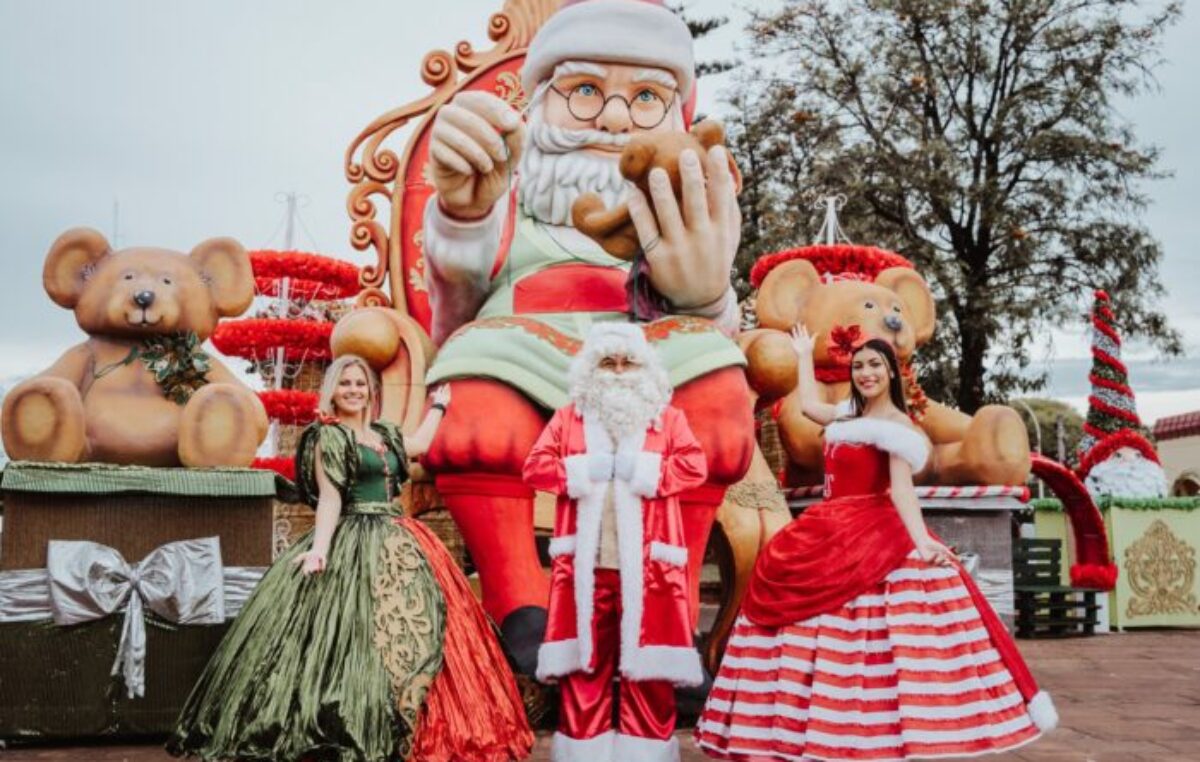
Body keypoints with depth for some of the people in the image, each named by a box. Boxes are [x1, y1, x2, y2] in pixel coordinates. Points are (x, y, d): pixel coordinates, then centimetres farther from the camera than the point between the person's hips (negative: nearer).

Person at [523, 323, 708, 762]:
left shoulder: (667, 418, 11)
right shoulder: (568, 418, 13)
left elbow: (694, 466, -3)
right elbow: (535, 466, 3)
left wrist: (643, 470, -12)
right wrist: (582, 471, -10)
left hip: (644, 563, -1)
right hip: (585, 562, 1)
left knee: (647, 661, 0)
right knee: (583, 661, 3)